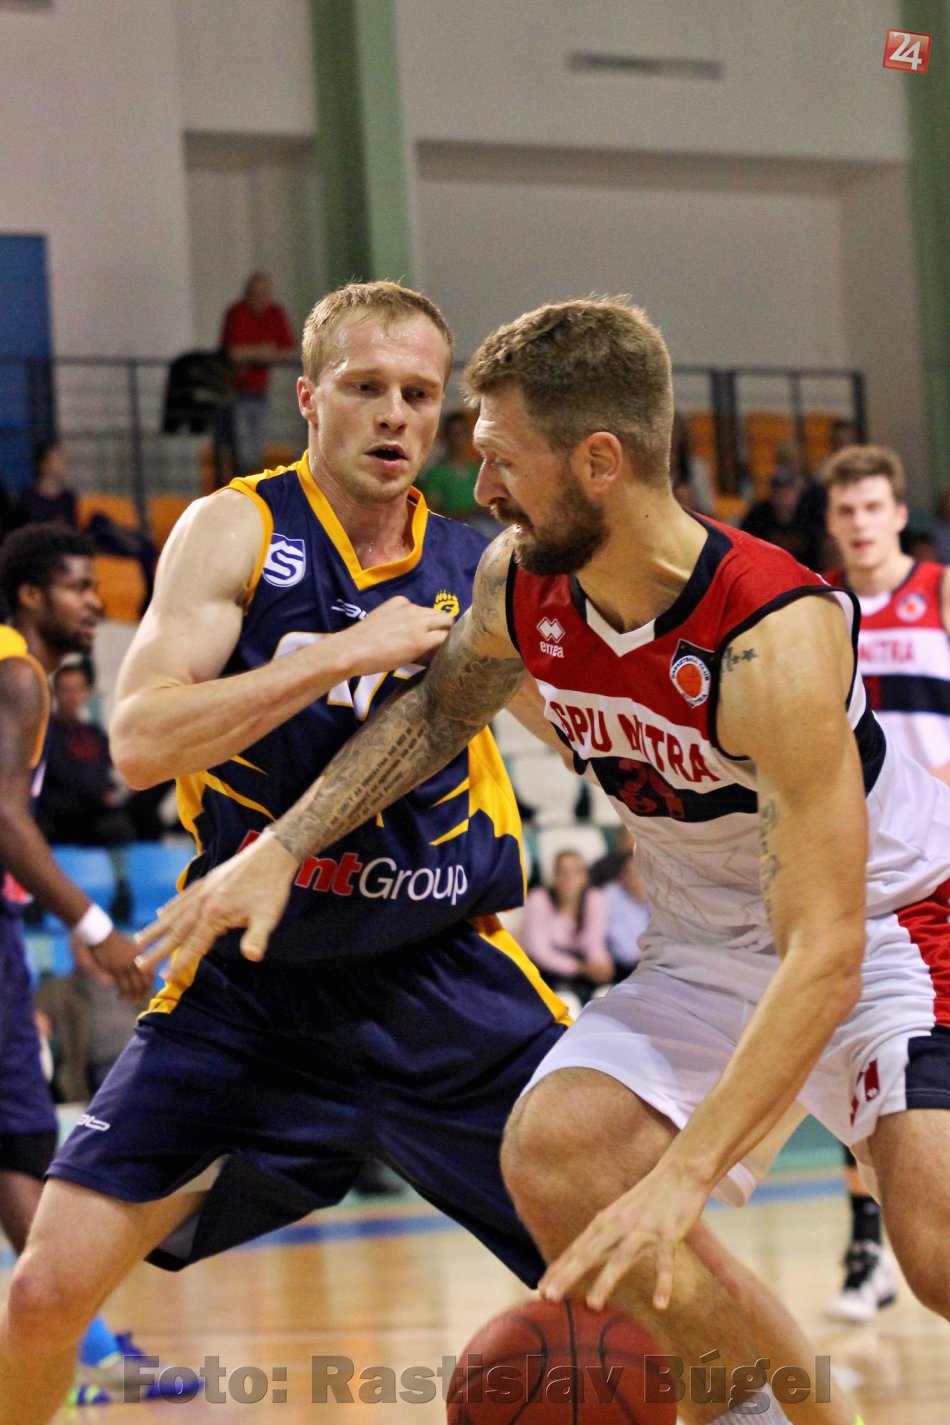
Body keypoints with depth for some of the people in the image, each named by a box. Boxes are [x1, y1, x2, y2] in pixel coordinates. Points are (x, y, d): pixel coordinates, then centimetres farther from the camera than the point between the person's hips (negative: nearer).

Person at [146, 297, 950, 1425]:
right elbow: (439, 708, 13)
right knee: (553, 1155, -14)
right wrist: (279, 849, 2)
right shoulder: (519, 583, -12)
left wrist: (680, 1178, -42)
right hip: (709, 944, 7)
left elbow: (825, 954, -36)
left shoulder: (775, 635, -33)